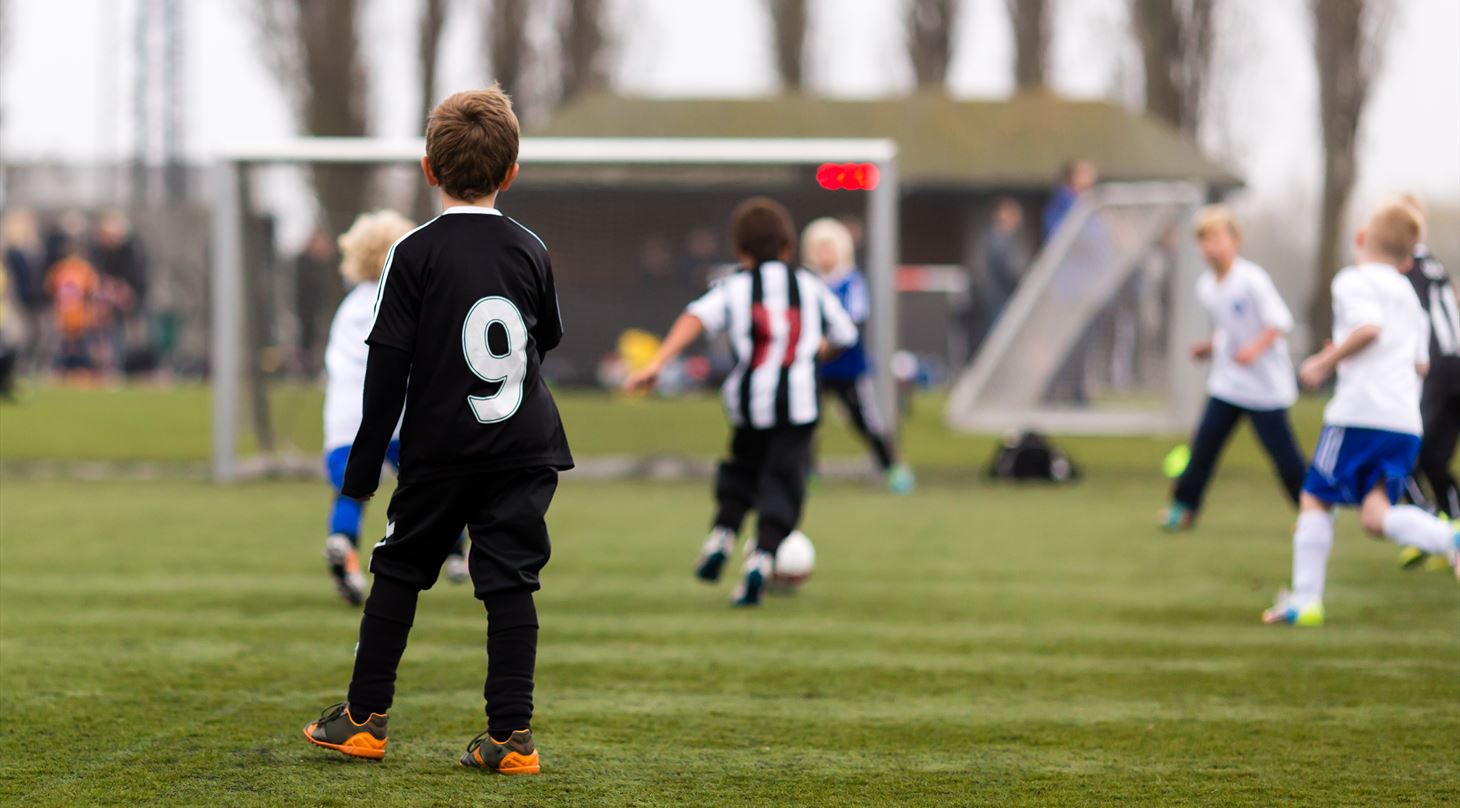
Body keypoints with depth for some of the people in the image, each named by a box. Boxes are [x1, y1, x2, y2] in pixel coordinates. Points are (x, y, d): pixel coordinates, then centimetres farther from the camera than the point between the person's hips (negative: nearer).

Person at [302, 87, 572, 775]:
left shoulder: (414, 254, -9)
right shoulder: (530, 250, 4)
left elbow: (388, 365, -10)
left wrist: (363, 466, -5)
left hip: (440, 452, -2)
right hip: (525, 447, 2)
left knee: (399, 572, 12)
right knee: (510, 583, 2)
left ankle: (364, 717, 16)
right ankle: (511, 735, -4)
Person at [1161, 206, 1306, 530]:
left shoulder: (1252, 280, -17)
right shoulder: (1205, 286, 5)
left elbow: (1280, 322, -18)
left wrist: (1255, 348, -30)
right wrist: (1209, 346, 4)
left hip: (1266, 385, -6)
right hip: (1227, 382, 6)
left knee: (1282, 451, -1)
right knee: (1205, 441, 0)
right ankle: (1184, 506, 9)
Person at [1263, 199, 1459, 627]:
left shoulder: (1354, 281, 1)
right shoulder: (1407, 293, 25)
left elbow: (1369, 327, -19)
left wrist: (1325, 362, -7)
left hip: (1360, 412, -6)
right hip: (1407, 423, 6)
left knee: (1315, 498, 5)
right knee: (1375, 516, -3)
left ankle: (1305, 599, 1)